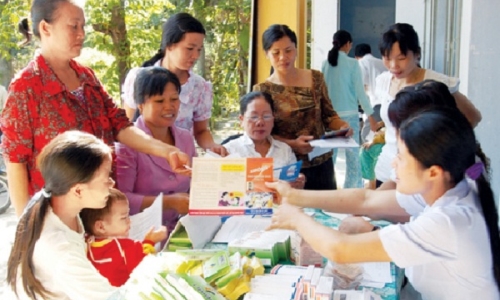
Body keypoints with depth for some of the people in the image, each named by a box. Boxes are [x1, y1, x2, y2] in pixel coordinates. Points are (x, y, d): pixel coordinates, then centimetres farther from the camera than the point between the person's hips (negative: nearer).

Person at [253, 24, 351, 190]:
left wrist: (343, 126, -10)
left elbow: (328, 115, 11)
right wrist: (291, 144, -23)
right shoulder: (263, 90, -6)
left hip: (322, 164, 3)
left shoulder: (316, 78, 3)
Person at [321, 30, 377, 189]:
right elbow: (360, 91, -6)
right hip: (348, 114, -3)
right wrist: (370, 115, 1)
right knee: (352, 154, 5)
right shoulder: (352, 63, -7)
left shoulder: (325, 64, 3)